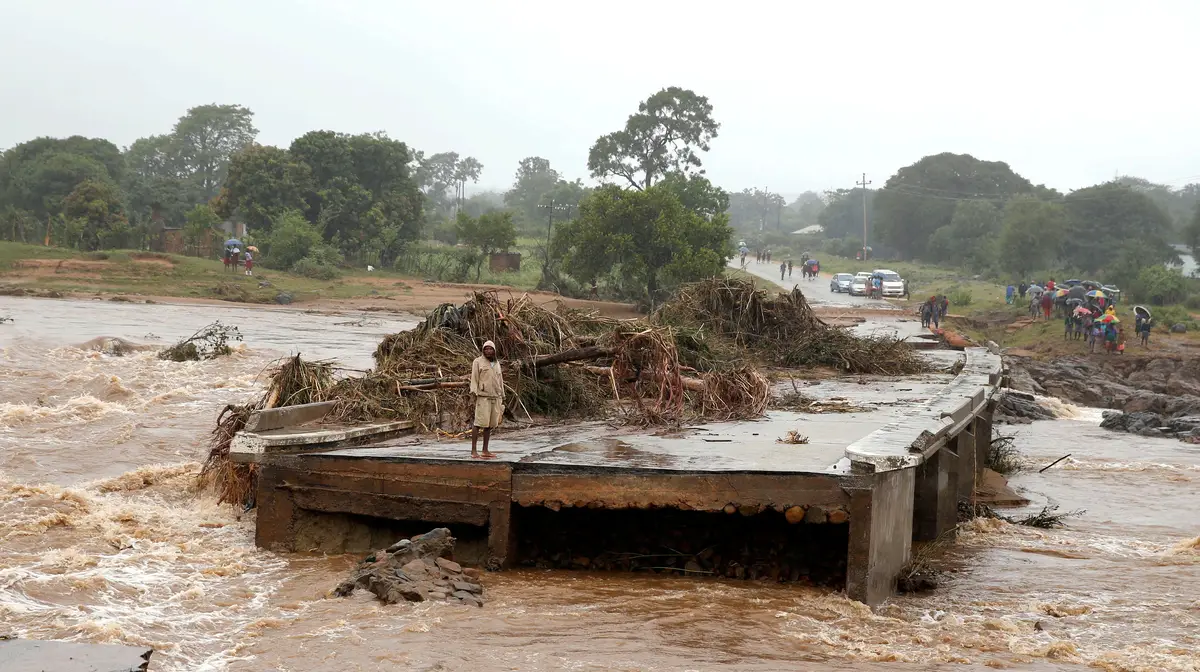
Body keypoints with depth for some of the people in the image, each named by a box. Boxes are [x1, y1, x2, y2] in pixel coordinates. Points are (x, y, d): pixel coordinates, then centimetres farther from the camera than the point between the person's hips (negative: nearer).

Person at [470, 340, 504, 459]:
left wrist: (502, 398, 17)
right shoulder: (478, 361, -1)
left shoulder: (496, 363, 16)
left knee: (489, 424, 5)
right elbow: (474, 378, -6)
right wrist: (474, 393, -17)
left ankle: (485, 450, 9)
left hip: (495, 397, 6)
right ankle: (473, 451, -11)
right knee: (479, 423, -12)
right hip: (483, 397, -6)